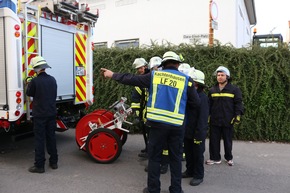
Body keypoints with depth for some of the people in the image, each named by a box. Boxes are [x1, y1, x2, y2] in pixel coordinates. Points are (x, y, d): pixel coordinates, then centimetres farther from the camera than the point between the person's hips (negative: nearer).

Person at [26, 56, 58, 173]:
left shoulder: (35, 81, -16)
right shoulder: (52, 80, 2)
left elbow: (29, 93, 2)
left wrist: (29, 85, 19)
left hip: (39, 115, -5)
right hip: (52, 114, 5)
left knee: (39, 139, 3)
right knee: (51, 137, 14)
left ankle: (39, 165, 9)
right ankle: (53, 162, 23)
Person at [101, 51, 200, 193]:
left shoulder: (154, 75, 1)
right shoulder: (186, 79, 0)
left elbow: (131, 79, 5)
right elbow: (196, 103, 1)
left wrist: (112, 75, 18)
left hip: (158, 122, 0)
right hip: (177, 125, 0)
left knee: (154, 157, 12)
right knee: (175, 158, 13)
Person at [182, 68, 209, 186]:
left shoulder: (202, 97, -17)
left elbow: (203, 118, -20)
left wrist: (199, 134, -21)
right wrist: (183, 129, 10)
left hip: (197, 132, -7)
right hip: (187, 131, 7)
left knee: (198, 155, 7)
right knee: (188, 153, 19)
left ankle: (199, 176, 22)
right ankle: (190, 171, 36)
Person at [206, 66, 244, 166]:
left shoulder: (234, 89, -1)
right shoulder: (212, 90, 9)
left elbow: (238, 103, -3)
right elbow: (209, 104, 11)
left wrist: (238, 115, -11)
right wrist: (207, 115, 8)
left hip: (228, 120, -2)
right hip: (214, 120, 3)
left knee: (228, 140, 10)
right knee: (214, 140, 7)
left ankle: (229, 158, 29)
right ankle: (215, 158, 20)